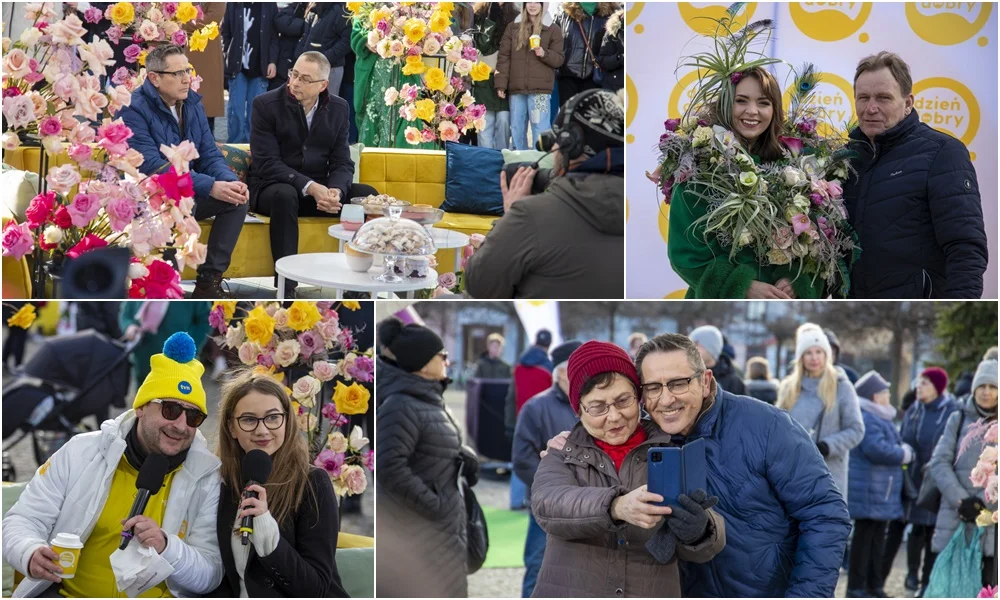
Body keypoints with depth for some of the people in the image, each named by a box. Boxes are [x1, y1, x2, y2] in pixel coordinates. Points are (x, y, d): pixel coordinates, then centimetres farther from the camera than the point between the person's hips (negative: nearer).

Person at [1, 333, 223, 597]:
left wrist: (166, 547, -22)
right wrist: (31, 554, -18)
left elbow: (209, 576, -2)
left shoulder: (206, 477, 0)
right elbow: (22, 521, 5)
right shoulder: (81, 453, 2)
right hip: (69, 592, 0)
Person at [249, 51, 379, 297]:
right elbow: (267, 163, -16)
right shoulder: (266, 104, -9)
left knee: (367, 195, -19)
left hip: (319, 188, 4)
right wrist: (310, 187, -29)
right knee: (285, 195, -38)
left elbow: (342, 163, 0)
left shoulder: (339, 108, 3)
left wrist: (336, 191, -24)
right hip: (272, 187, -4)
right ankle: (286, 284, -36)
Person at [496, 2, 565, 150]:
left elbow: (559, 59, 4)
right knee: (517, 128, 7)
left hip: (540, 88, -3)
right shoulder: (513, 28, 12)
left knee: (540, 128, -8)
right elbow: (504, 57, 9)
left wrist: (544, 54, -16)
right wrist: (501, 84, 1)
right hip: (516, 88, 3)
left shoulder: (552, 30, 5)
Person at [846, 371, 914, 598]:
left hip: (881, 492, 10)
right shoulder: (866, 419, -17)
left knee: (877, 537, 14)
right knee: (864, 536, -5)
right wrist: (904, 453, -11)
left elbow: (893, 446, 25)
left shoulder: (880, 418, 19)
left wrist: (905, 450, 2)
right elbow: (877, 449, -27)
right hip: (868, 491, -10)